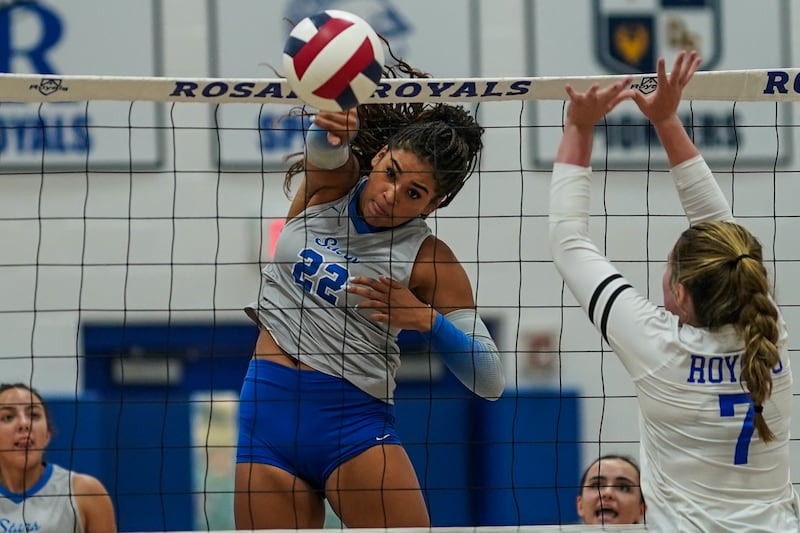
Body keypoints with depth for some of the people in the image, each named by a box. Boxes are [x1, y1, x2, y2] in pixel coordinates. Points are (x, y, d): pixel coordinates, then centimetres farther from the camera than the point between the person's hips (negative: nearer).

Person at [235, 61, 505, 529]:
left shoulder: (430, 260, -5)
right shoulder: (332, 179, 3)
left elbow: (490, 380, -7)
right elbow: (325, 144, -23)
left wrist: (428, 319, -23)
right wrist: (335, 122, -47)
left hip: (354, 420, -3)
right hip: (267, 410, 3)